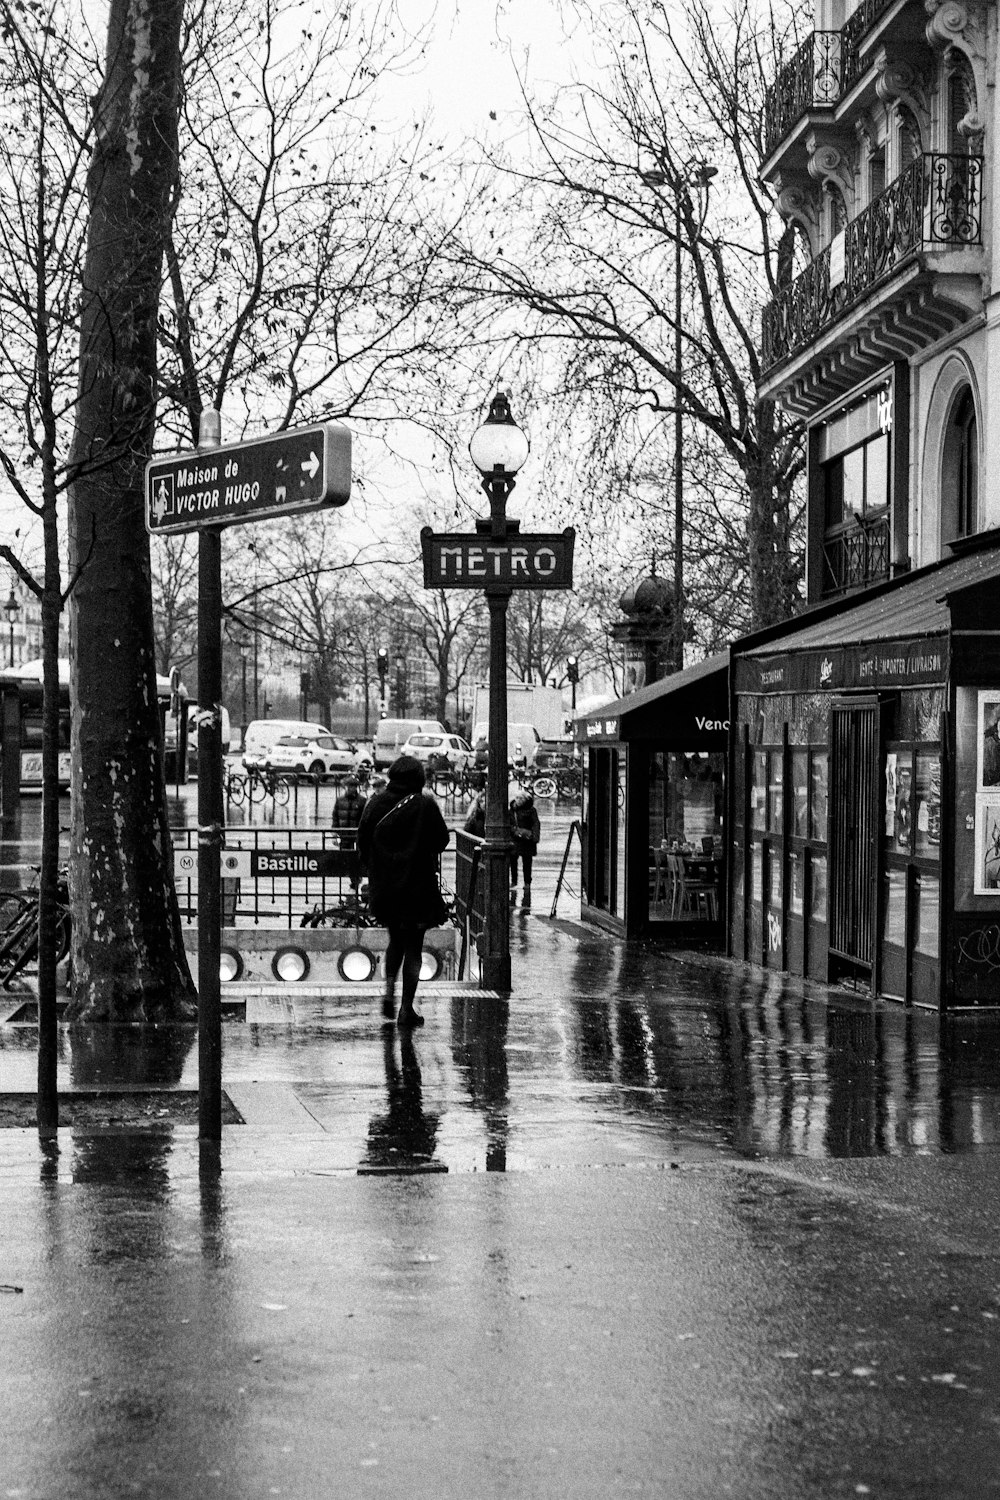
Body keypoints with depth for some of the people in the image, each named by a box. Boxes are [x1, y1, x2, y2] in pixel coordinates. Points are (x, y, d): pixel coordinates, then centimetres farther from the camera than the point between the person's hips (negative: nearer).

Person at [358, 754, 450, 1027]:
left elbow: (363, 844, 2)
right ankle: (406, 1009, 3)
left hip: (383, 887, 3)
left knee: (395, 941, 24)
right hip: (417, 888, -3)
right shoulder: (425, 806, -12)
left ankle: (389, 990, 8)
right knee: (413, 948, 5)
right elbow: (441, 840, -4)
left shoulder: (375, 805, -2)